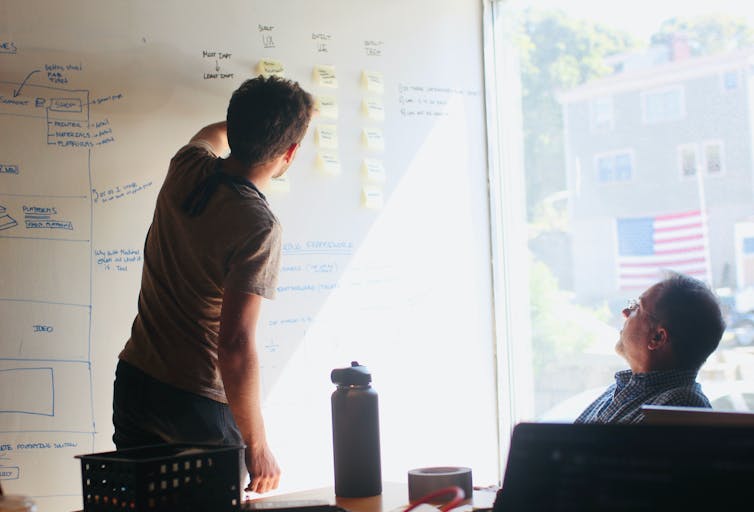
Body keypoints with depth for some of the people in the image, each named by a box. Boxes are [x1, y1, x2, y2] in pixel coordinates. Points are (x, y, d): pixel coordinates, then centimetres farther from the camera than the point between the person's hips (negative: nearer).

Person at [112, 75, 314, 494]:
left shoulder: (187, 167, -2)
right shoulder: (258, 227, -22)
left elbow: (212, 134, 26)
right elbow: (235, 345, -26)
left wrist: (250, 121, 44)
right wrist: (257, 447, -18)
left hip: (133, 381, 7)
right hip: (196, 403, -7)